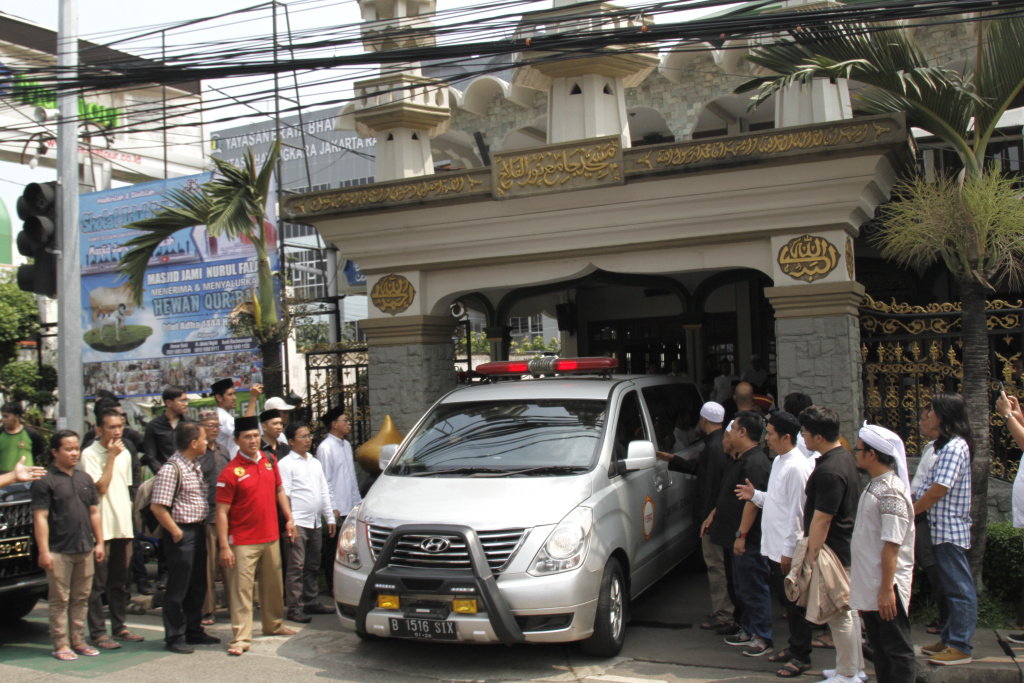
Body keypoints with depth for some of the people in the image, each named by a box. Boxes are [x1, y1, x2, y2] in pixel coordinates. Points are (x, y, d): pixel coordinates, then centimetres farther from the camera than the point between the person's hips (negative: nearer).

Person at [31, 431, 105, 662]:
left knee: (81, 598, 10)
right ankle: (61, 644, 8)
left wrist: (99, 543, 11)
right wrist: (43, 551, -15)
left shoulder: (85, 479, 13)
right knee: (60, 600, 1)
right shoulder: (45, 482, -5)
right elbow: (40, 518, -10)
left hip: (85, 550, 6)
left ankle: (78, 641, 19)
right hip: (59, 552, -6)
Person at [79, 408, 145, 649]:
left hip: (123, 527, 7)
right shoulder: (89, 455, -9)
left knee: (120, 582, 13)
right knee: (98, 583, -1)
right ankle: (97, 633, 5)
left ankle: (119, 626, 22)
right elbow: (101, 487, -17)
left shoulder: (125, 454, 12)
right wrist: (111, 456, -14)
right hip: (101, 528, -7)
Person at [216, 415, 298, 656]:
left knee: (273, 584, 18)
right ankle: (241, 638, -1)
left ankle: (274, 625, 35)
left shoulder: (269, 461, 6)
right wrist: (224, 546, -17)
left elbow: (279, 490, 20)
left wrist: (289, 518, 13)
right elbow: (222, 512, -13)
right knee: (241, 589, -5)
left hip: (271, 537, 6)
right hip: (243, 542, -6)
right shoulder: (231, 472, -13)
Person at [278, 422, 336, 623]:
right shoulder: (286, 464, -3)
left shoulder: (315, 463, 18)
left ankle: (311, 602, 21)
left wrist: (330, 517, 15)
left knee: (312, 565, 12)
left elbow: (324, 492, 20)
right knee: (296, 566, -7)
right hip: (297, 522, -7)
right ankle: (294, 607, -4)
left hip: (315, 522, 7)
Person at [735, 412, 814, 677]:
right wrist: (755, 495, 4)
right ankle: (794, 646, 31)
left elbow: (797, 511, -20)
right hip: (774, 546, 9)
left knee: (795, 604, 2)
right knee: (786, 601, 19)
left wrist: (789, 550, -20)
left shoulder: (796, 467, -19)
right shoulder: (778, 461, 11)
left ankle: (801, 657, 12)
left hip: (788, 550, -9)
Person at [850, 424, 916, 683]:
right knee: (879, 648, 16)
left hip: (887, 585, -10)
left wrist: (887, 589, -23)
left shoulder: (891, 491, -19)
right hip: (870, 584, 10)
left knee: (897, 651, 0)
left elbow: (892, 544, -22)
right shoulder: (874, 485, 12)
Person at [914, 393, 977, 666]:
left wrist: (908, 513, -12)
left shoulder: (954, 447, -17)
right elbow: (931, 489, 16)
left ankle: (960, 647, 1)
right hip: (943, 529, 10)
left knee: (959, 587, -4)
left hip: (949, 530, -10)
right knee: (953, 586, 15)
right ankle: (950, 640, 24)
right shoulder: (947, 446, 15)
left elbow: (938, 490, -21)